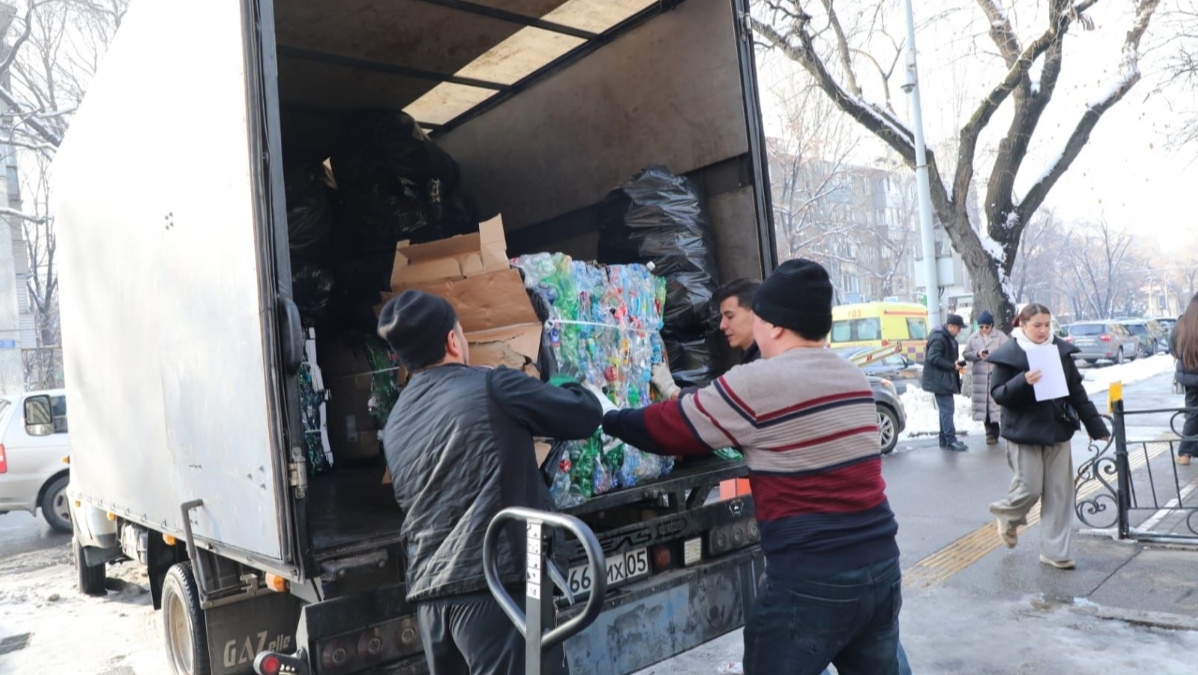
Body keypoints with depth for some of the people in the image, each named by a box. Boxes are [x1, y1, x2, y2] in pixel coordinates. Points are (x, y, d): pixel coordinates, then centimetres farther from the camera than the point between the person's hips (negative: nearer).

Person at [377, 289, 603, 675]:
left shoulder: (395, 426, 13)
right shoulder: (491, 387, -7)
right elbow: (585, 415, -1)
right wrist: (576, 391, 23)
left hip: (428, 597, 7)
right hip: (497, 586, -7)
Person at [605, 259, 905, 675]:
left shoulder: (757, 383, -13)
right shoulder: (854, 378, 9)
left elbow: (668, 428, -4)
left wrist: (609, 420, 13)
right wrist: (686, 400, 25)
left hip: (810, 580, -7)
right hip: (881, 566, 7)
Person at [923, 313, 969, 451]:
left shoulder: (948, 337, 16)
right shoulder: (938, 338, -17)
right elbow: (933, 358, -25)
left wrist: (956, 364, 8)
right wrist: (953, 366, -21)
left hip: (946, 380, 11)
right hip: (939, 381, -11)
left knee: (946, 409, 13)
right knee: (947, 409, -10)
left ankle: (944, 439, 20)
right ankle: (950, 440, -8)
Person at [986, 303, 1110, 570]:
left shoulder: (1061, 350, 5)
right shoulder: (1008, 354, -7)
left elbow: (1077, 391, 9)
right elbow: (997, 394, -9)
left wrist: (1097, 427, 8)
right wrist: (1023, 382, -27)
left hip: (1058, 429, 4)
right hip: (1025, 432, -4)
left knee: (1059, 493, 5)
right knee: (1030, 488, -4)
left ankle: (1054, 551, 14)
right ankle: (1009, 517, 29)